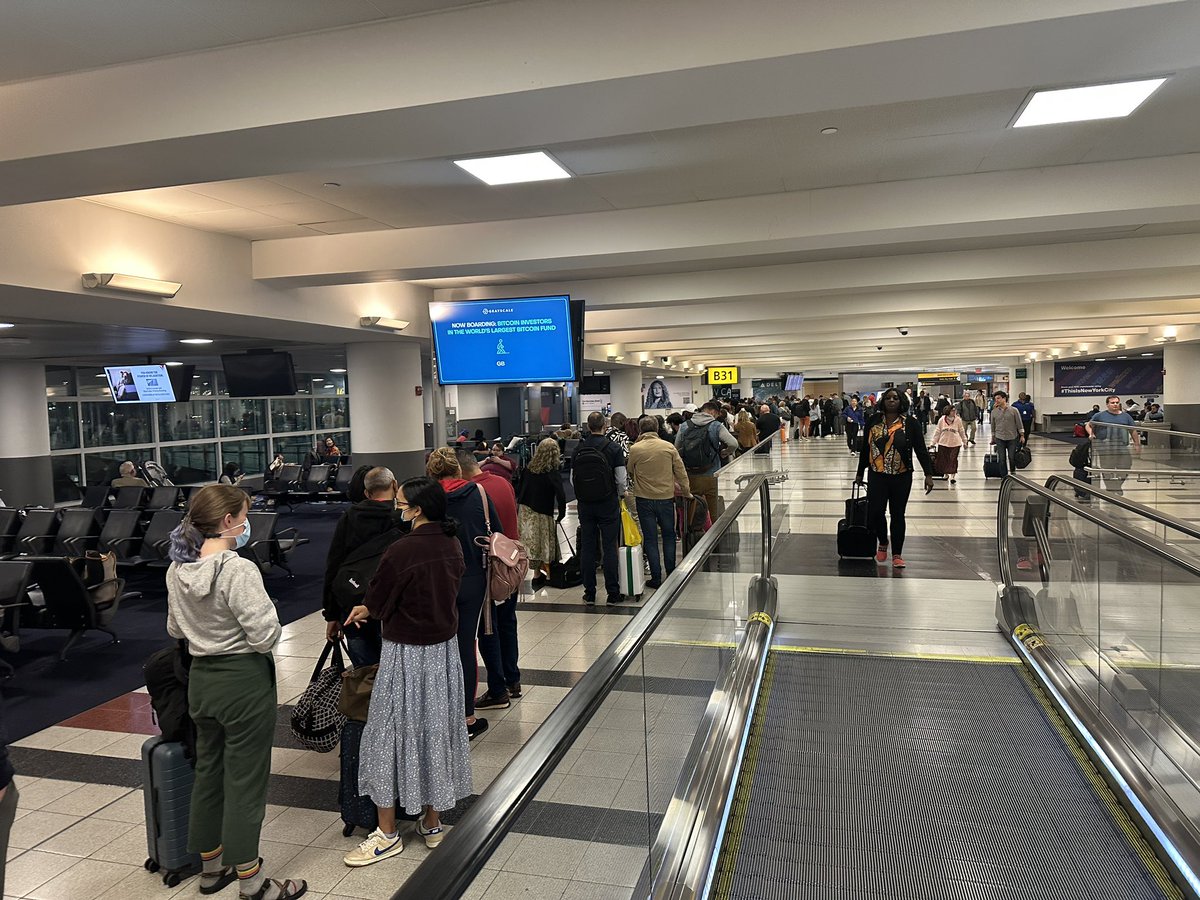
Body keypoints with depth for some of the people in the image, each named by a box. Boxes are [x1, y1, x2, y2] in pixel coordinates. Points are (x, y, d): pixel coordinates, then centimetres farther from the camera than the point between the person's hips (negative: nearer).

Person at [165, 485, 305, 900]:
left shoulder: (177, 570, 1)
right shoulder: (239, 570, -23)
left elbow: (175, 629, 14)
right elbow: (265, 636, -23)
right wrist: (268, 622, -3)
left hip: (201, 678, 8)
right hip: (244, 682, -8)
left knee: (208, 772, 20)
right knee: (245, 781, 4)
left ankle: (211, 866, 37)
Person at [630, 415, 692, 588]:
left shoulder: (634, 449, -8)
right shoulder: (669, 447, -5)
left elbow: (630, 474, 7)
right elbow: (681, 472, 1)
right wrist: (686, 492, 14)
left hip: (644, 498, -1)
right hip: (666, 497, 1)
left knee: (650, 538, 6)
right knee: (669, 535, 17)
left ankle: (656, 577, 7)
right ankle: (671, 573, 21)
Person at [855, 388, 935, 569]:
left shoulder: (910, 423, -2)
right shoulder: (873, 421, 3)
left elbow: (921, 449, -3)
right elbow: (865, 448, 11)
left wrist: (928, 474, -10)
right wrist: (860, 472, 15)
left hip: (901, 478, -1)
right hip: (877, 476, 1)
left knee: (897, 515, 6)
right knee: (874, 513, -5)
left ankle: (897, 554, 17)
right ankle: (883, 543, 24)